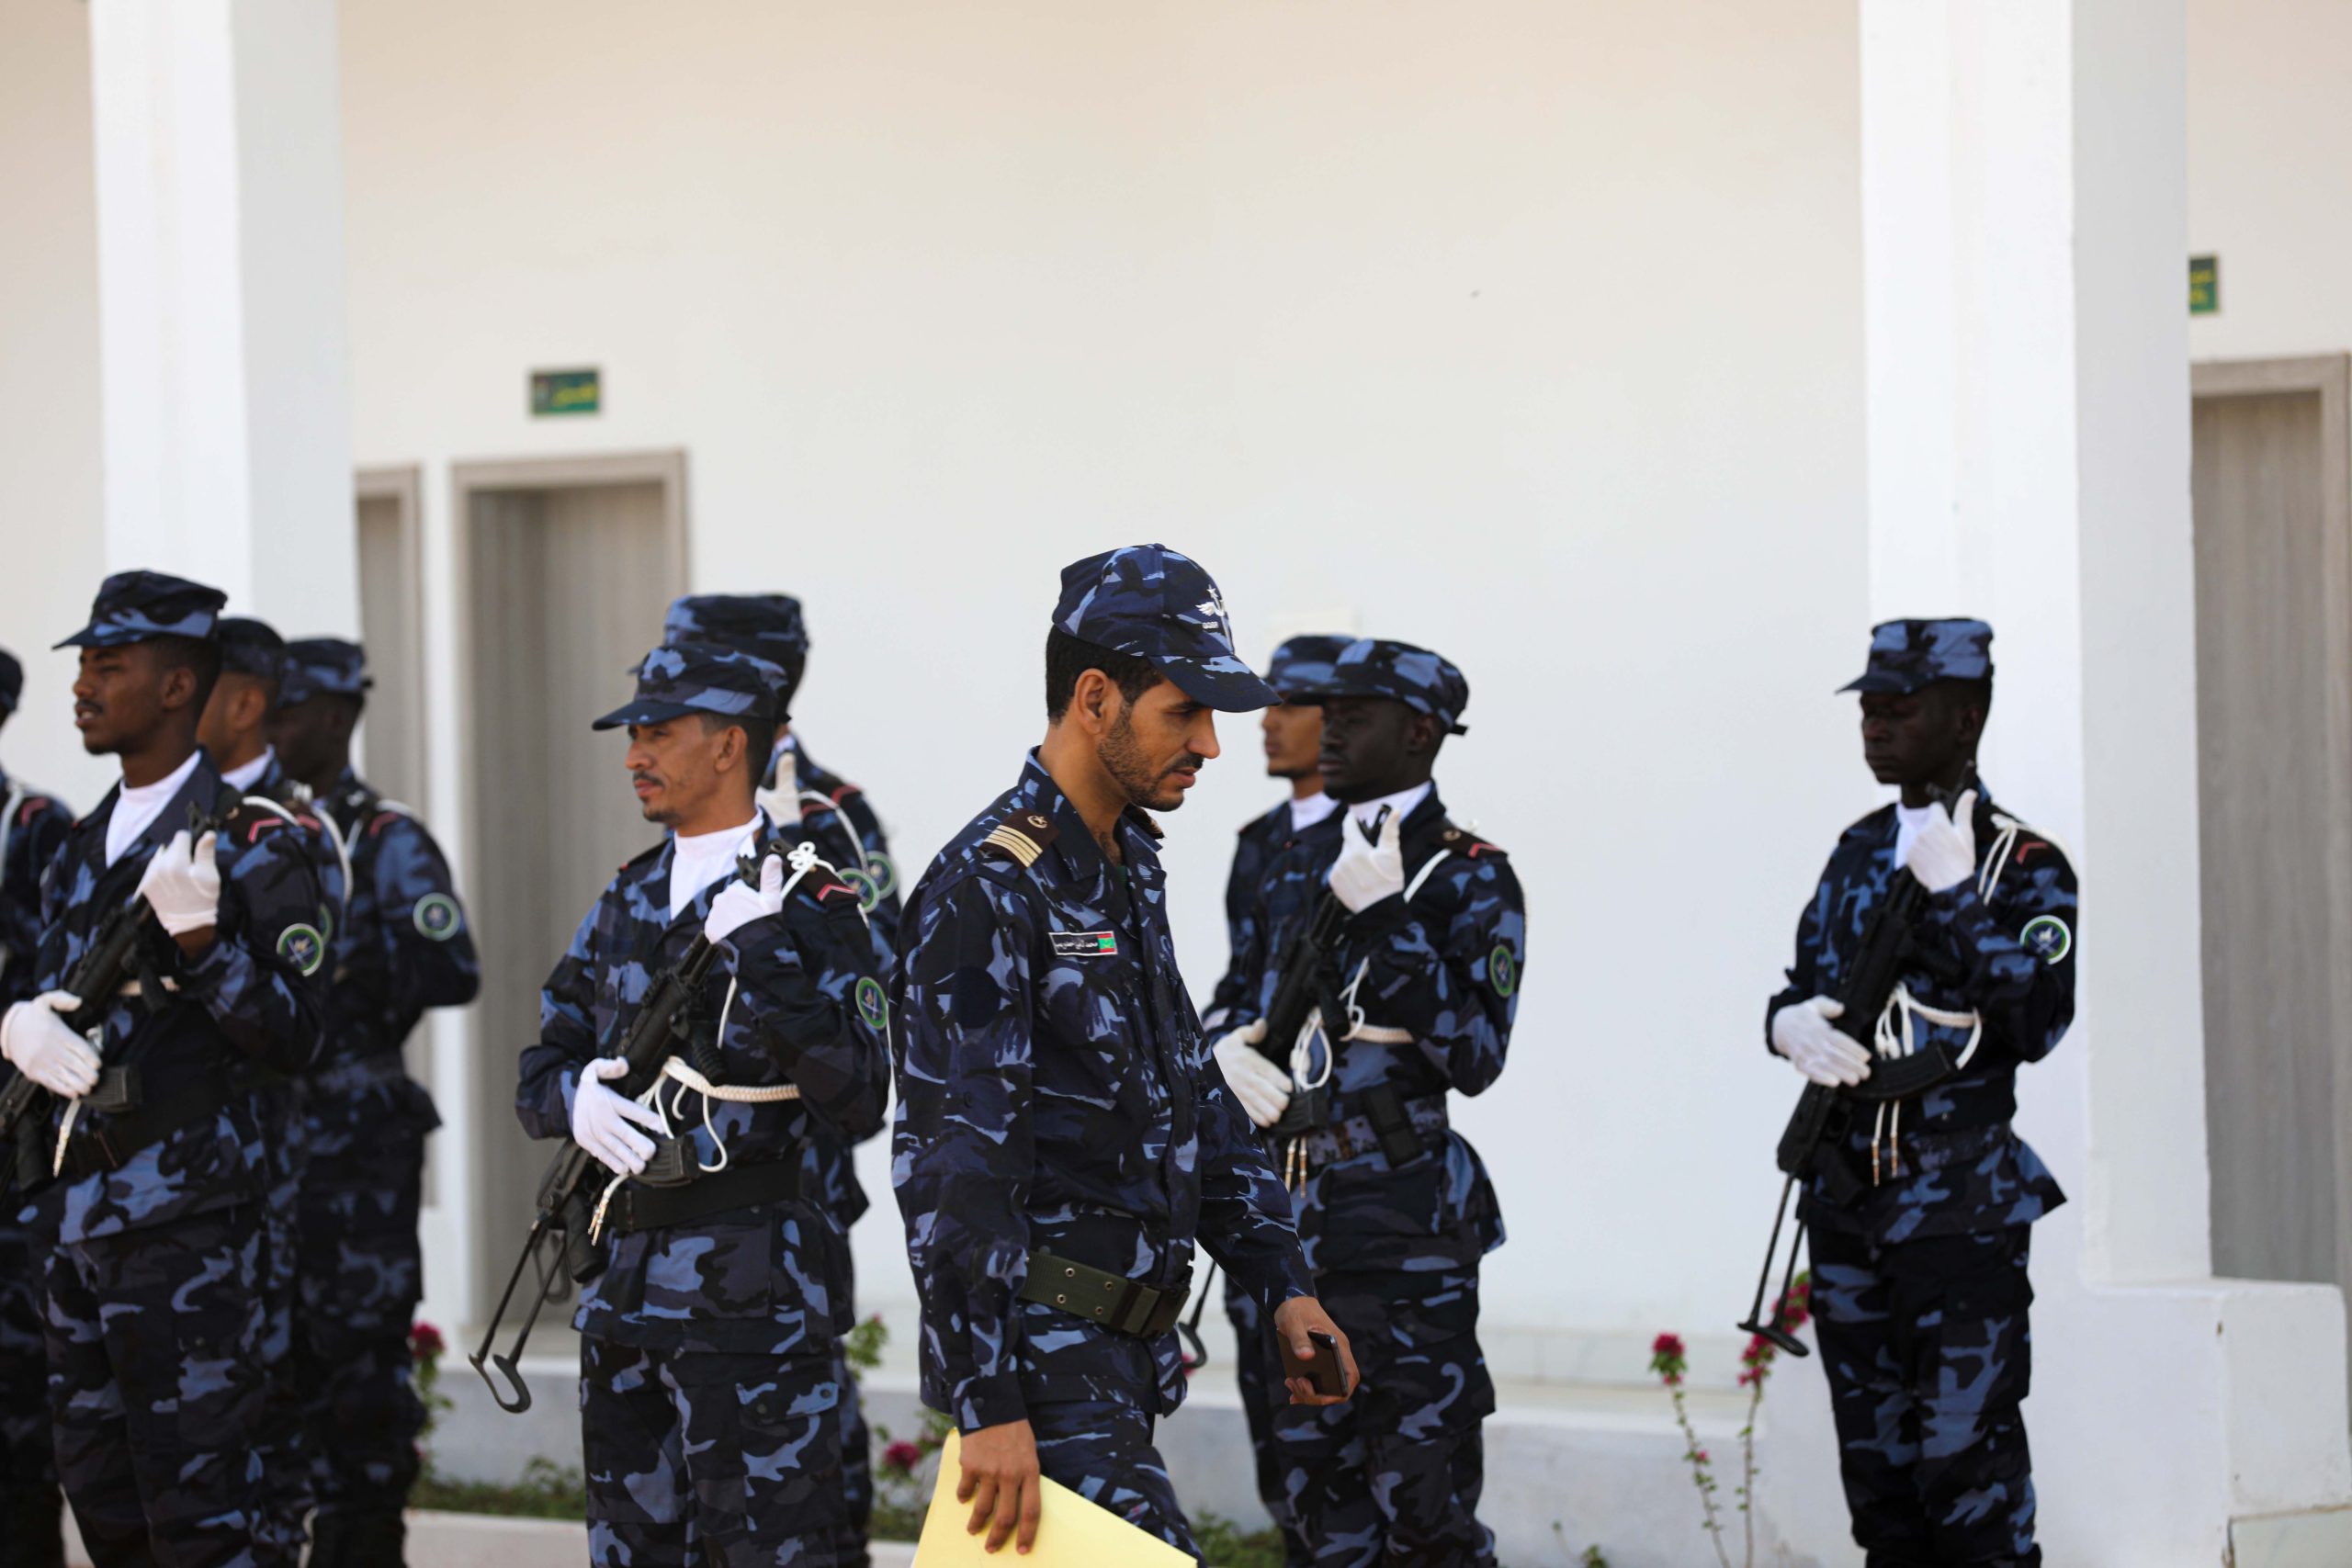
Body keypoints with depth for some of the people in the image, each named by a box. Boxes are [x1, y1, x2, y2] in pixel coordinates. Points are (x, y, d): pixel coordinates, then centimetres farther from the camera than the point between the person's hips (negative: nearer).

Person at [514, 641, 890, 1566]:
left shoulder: (809, 904, -6)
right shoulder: (629, 900, 15)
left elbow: (857, 1101, -15)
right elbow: (539, 1071, 16)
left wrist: (764, 962, -22)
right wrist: (575, 1098, -7)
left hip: (749, 1289, -7)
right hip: (624, 1281, 8)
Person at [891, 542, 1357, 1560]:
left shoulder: (1129, 870, 15)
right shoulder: (986, 892, -16)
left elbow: (1192, 1092, 24)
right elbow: (951, 1164, -21)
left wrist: (1281, 1283, 14)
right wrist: (991, 1405, -25)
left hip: (1118, 1355, 10)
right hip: (1041, 1355, -10)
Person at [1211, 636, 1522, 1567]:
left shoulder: (1469, 878, -5)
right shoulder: (1301, 869, 15)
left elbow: (1476, 1054, -15)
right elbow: (1247, 1009, 24)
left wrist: (1387, 921, -19)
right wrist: (1234, 1051, 0)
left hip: (1404, 1221, -7)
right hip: (1298, 1215, 7)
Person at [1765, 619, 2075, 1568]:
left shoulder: (2024, 866, -7)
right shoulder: (1860, 853, 13)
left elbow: (2038, 1021, -18)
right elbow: (1805, 984, 21)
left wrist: (1952, 896, -20)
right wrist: (1788, 1022, -3)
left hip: (1961, 1205, -7)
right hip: (1849, 1199, 7)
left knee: (1968, 1470, -9)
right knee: (1876, 1470, 10)